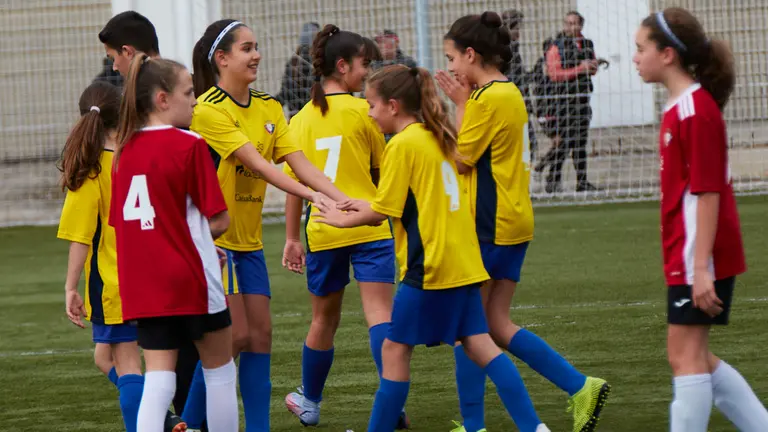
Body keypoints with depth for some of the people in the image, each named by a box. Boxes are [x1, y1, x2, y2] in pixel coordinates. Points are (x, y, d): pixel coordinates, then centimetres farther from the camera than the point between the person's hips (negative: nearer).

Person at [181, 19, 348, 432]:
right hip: (212, 237, -7)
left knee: (260, 335, 3)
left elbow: (298, 161, -1)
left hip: (248, 240, 7)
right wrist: (310, 194, -31)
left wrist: (342, 198, -15)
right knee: (235, 336, -10)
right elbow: (256, 163, -24)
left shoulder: (269, 108, 8)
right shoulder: (209, 110, -16)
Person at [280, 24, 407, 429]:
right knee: (379, 312, -8)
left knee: (324, 318, 19)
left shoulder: (301, 119, 5)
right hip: (369, 227, -4)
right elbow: (382, 169, 3)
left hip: (322, 231, 4)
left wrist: (291, 239, 9)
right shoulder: (362, 111, -5)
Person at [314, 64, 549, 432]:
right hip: (463, 262, 8)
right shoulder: (437, 139, 15)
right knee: (479, 344, 5)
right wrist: (367, 207, 20)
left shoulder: (403, 144, -11)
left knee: (395, 349, 2)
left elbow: (384, 211, -10)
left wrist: (347, 220, 8)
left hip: (430, 266, -8)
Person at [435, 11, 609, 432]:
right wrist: (463, 101, 8)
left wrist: (460, 102, -6)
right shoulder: (510, 94, 14)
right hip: (514, 222, 9)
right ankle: (581, 388, 3)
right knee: (496, 325, 11)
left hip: (489, 227, -9)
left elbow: (462, 157, -12)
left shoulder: (487, 99, -16)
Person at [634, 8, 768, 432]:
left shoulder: (696, 110, -16)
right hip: (685, 258, 10)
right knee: (694, 359, 13)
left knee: (686, 356, -5)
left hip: (697, 259, -10)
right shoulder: (680, 107, 13)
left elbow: (707, 192, -20)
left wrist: (701, 266, -23)